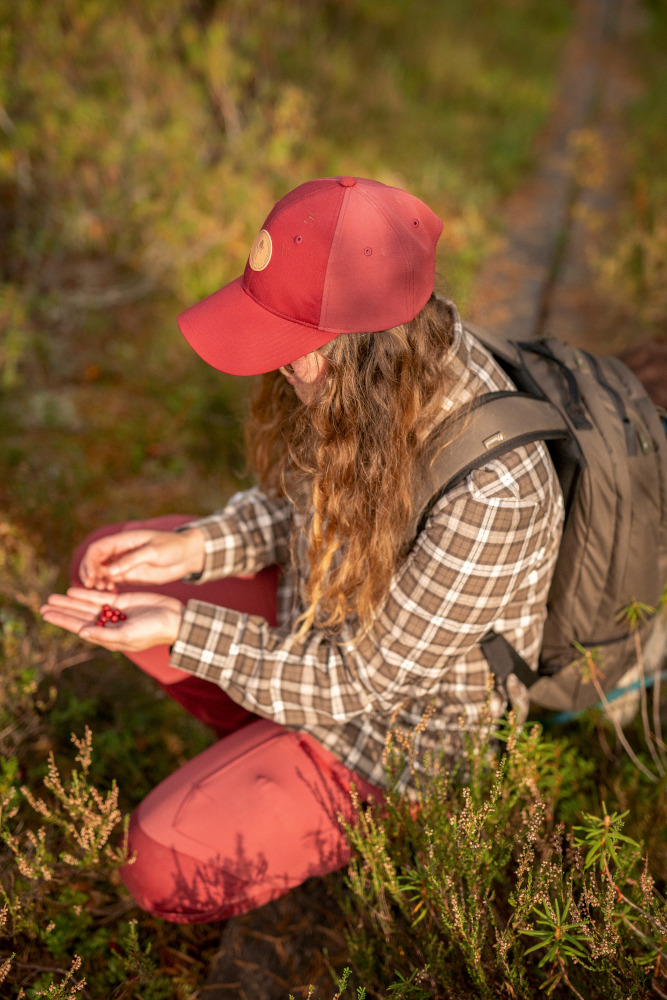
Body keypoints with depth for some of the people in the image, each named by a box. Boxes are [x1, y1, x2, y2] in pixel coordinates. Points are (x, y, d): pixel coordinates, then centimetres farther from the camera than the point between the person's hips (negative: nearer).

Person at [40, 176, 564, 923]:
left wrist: (182, 628, -27)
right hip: (319, 618, 8)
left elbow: (365, 678, -26)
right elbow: (302, 502, 3)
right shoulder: (398, 356, -16)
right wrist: (196, 546, -14)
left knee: (164, 869, -16)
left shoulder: (493, 493, -39)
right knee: (104, 563, 6)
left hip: (410, 717, -7)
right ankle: (273, 753, 14)